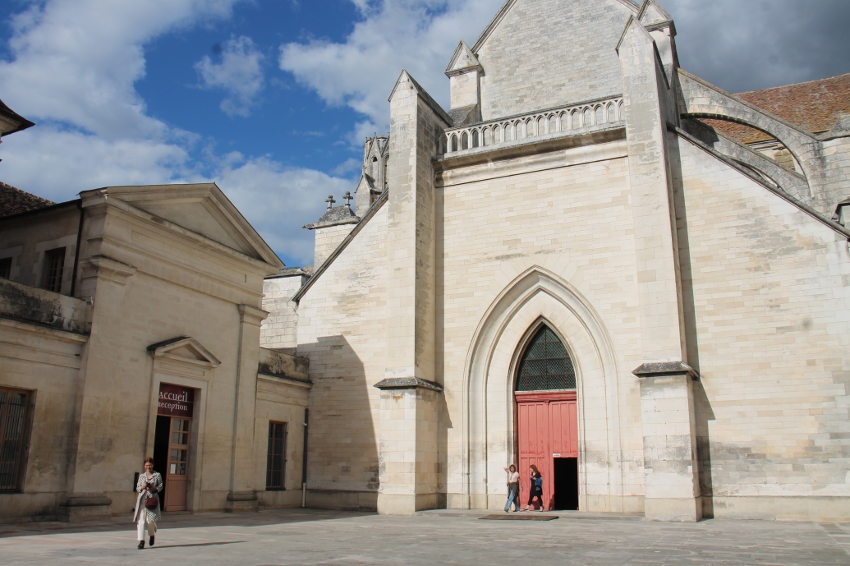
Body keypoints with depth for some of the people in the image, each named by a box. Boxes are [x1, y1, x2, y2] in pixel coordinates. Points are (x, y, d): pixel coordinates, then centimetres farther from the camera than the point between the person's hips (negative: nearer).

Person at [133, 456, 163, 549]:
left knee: (150, 520, -7)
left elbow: (161, 486, 8)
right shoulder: (141, 476, 14)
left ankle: (152, 535, 23)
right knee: (141, 519, -7)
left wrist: (154, 488, -11)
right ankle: (141, 541, -3)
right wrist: (142, 487, -6)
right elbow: (137, 488, 16)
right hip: (142, 499, 2)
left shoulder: (157, 475, 6)